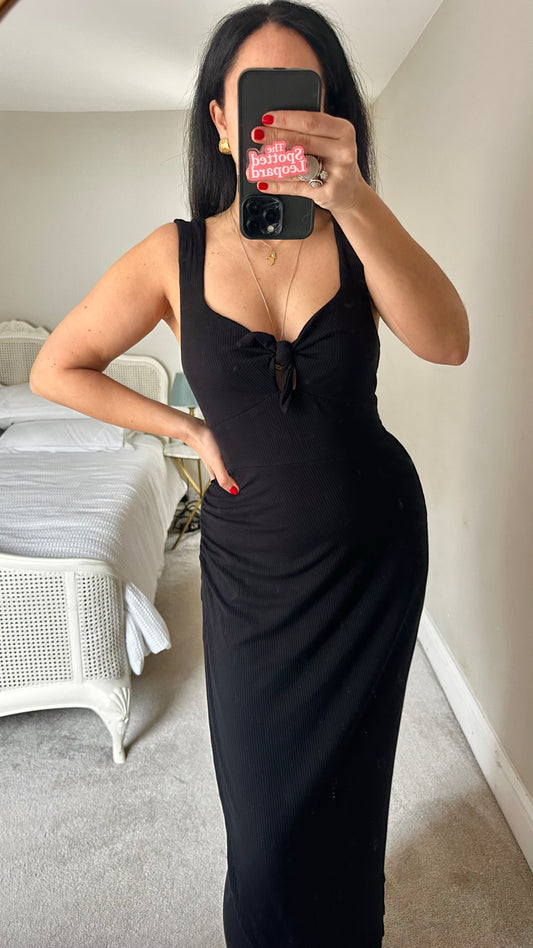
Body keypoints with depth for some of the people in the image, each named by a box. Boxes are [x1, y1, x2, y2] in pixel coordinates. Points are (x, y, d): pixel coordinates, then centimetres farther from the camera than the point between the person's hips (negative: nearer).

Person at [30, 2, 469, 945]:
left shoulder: (355, 237, -8)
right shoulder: (176, 255, -10)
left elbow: (447, 342, -26)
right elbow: (56, 368, -2)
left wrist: (356, 200, -41)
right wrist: (190, 429, -6)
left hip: (374, 550, 1)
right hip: (253, 561, -1)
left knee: (344, 779, 21)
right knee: (266, 802, 14)